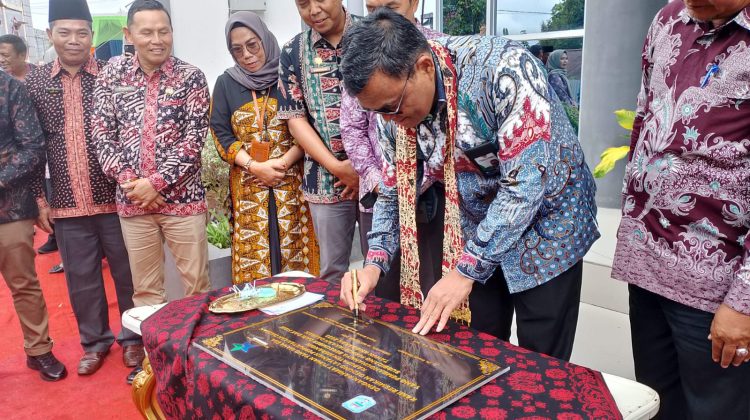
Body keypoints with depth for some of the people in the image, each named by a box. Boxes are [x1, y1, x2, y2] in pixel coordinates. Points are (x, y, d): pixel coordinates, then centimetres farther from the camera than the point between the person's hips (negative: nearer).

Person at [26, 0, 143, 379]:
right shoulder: (35, 83, 5)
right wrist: (39, 197, 4)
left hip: (115, 198, -2)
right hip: (67, 203, 3)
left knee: (127, 273, 10)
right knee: (81, 279, 14)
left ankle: (132, 336, 28)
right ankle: (95, 340, 33)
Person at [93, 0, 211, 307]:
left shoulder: (190, 77, -1)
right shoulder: (112, 75, 6)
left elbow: (194, 137, -8)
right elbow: (101, 133, 4)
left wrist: (157, 182, -15)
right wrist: (127, 180, -10)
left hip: (182, 198, -2)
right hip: (132, 200, 2)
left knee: (197, 285, 5)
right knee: (144, 289, 12)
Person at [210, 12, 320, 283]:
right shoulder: (225, 83, 9)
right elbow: (221, 135, 4)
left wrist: (284, 162, -14)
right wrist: (256, 167, -10)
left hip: (291, 182, -1)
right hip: (247, 186, 2)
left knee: (295, 253, 0)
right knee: (252, 256, 2)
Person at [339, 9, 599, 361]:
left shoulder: (503, 69, -29)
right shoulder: (398, 108, -10)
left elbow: (525, 184, -30)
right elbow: (393, 191, 1)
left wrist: (466, 269, -28)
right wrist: (374, 263, -12)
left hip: (544, 225, -5)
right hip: (477, 235, 5)